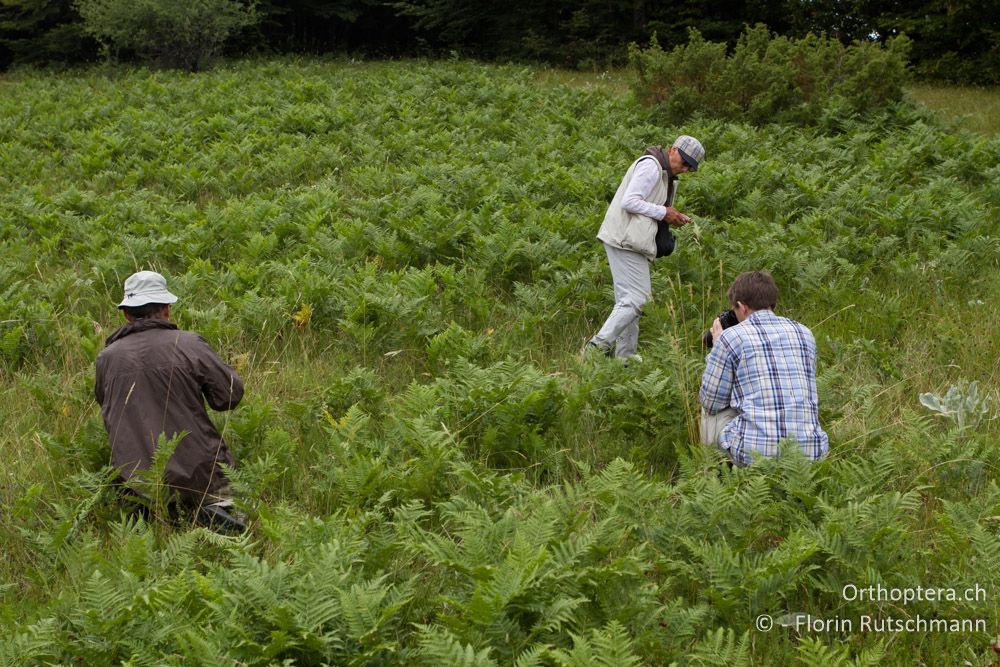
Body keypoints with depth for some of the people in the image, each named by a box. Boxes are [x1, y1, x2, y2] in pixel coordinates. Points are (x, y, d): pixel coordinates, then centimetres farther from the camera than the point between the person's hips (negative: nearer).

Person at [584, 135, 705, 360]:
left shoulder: (664, 173, 22)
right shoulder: (650, 166, -11)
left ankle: (624, 357, 14)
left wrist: (671, 217, 7)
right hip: (625, 239, -11)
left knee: (628, 300, 11)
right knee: (637, 298, -15)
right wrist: (663, 213, -15)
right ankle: (597, 345, -17)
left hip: (626, 240, 11)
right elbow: (629, 201, -19)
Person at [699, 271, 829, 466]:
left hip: (755, 451, -4)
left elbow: (710, 402, 10)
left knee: (711, 413, 25)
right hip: (811, 450, 4)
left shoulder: (731, 336, 0)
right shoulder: (804, 333, 15)